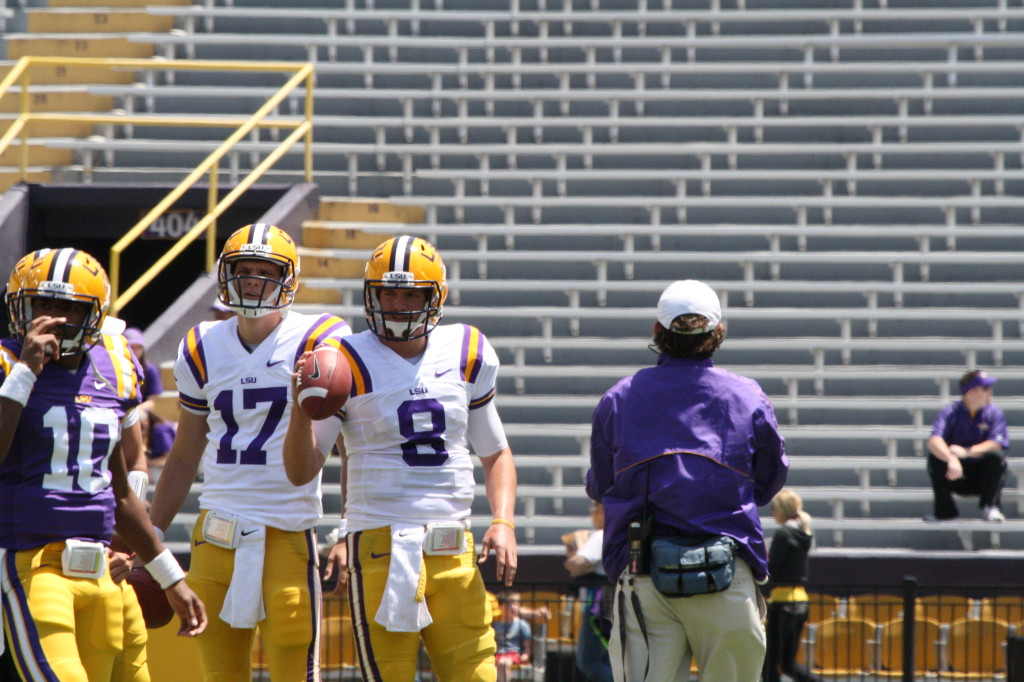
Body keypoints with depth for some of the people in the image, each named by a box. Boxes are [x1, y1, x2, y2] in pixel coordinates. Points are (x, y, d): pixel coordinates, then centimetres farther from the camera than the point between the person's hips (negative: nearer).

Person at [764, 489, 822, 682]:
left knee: (770, 661, -1)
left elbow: (770, 570, -14)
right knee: (788, 663, 14)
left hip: (783, 600, -8)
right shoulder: (803, 534, 13)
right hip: (801, 599, 8)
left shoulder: (783, 534, -12)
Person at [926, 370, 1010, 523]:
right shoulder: (951, 412, -10)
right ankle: (944, 509, -17)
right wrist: (951, 459, -48)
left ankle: (990, 507, -19)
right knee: (935, 457, -26)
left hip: (983, 476, 0)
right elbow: (934, 441, -26)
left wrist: (967, 452, -37)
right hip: (955, 478, 0)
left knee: (996, 457, -28)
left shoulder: (994, 413, -5)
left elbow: (996, 444, -20)